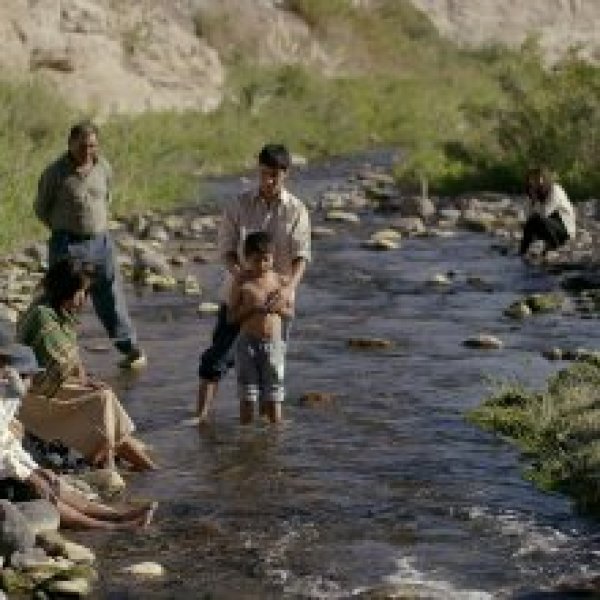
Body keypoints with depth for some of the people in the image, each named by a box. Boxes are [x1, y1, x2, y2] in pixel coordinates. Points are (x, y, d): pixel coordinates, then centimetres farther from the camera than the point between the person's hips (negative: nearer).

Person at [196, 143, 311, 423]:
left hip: (275, 297, 0)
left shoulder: (296, 210, -3)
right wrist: (240, 275, -22)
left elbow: (301, 255, -10)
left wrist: (289, 287, -27)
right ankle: (202, 415, -2)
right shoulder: (239, 206, -1)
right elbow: (226, 248, -3)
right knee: (218, 355, -4)